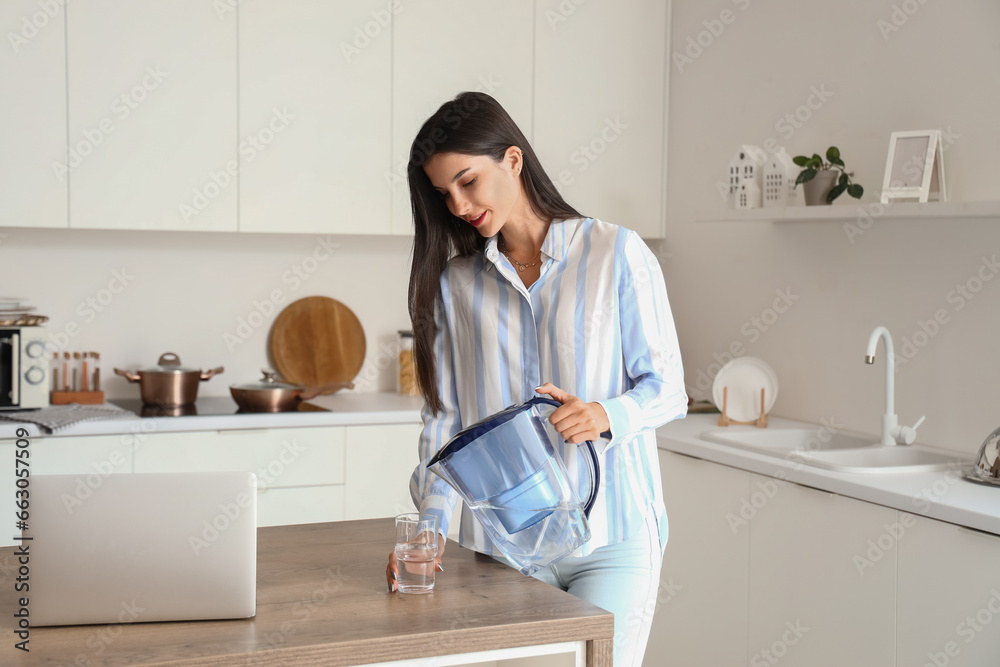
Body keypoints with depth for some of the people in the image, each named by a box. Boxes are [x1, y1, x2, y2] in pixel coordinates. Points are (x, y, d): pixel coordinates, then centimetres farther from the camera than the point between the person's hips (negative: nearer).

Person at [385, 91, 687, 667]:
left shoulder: (617, 253, -1)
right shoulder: (455, 281, 10)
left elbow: (668, 387, -1)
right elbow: (445, 413, 8)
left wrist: (608, 415, -22)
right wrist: (433, 524, -5)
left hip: (612, 537, -2)